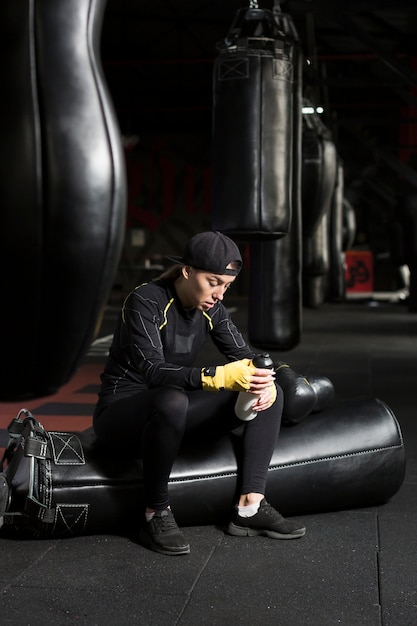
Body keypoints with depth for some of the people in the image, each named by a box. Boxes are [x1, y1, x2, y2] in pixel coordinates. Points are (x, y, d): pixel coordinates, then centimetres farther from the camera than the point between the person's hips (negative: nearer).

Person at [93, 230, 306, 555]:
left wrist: (263, 381, -24)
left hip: (170, 406, 7)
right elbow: (152, 370, -33)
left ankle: (250, 507, -13)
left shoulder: (211, 309, 0)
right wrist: (218, 376, -45)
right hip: (121, 411, -7)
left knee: (271, 395, -6)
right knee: (172, 401, -42)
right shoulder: (146, 301, -21)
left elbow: (244, 355, 0)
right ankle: (156, 514, -24)